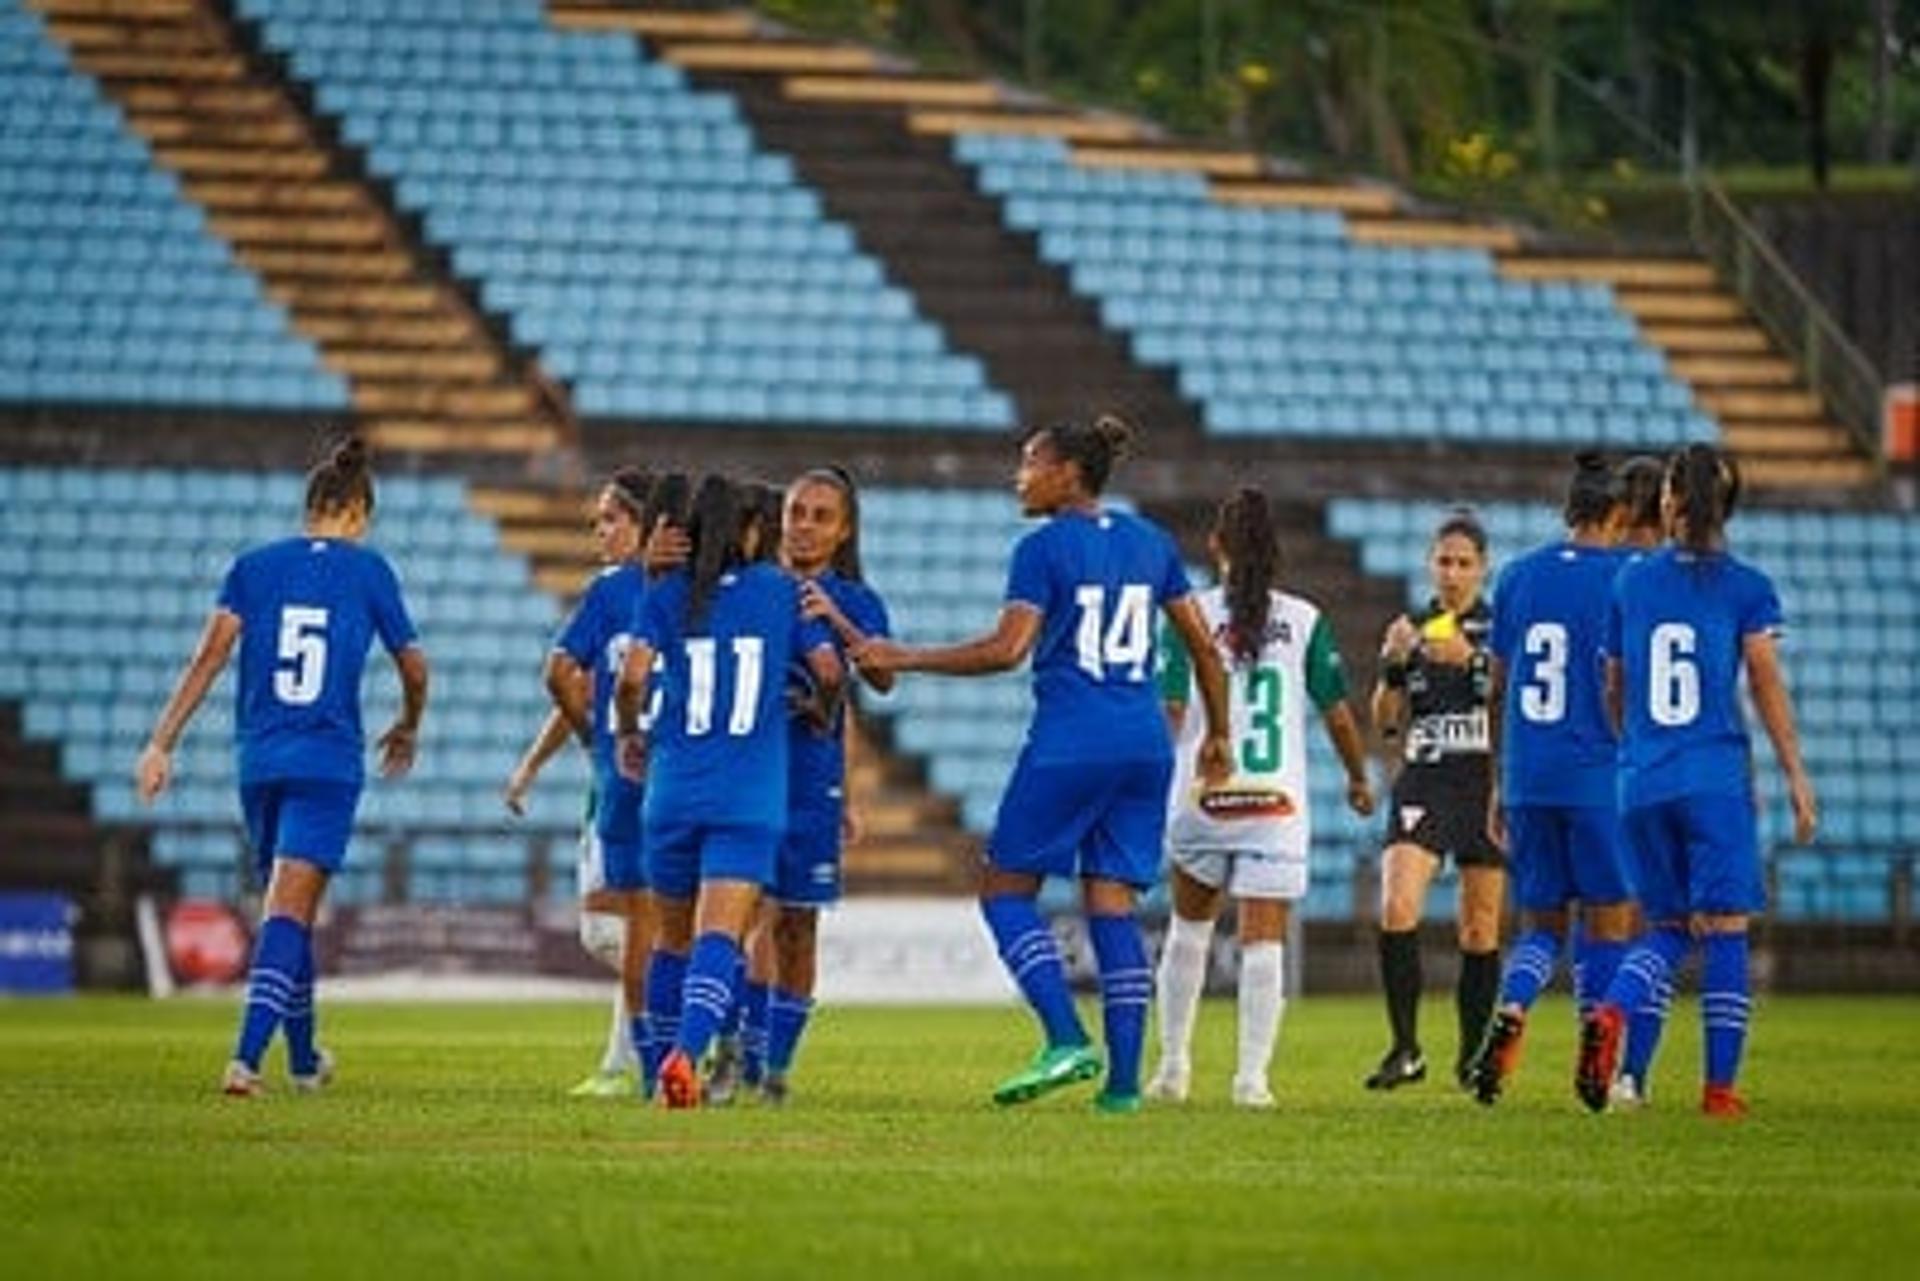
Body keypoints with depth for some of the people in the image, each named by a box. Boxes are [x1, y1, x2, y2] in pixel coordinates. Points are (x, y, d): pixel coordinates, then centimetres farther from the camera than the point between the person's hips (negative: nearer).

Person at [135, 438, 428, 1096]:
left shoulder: (254, 566, 5)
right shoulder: (368, 570, 2)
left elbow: (210, 655, -3)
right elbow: (414, 667, 10)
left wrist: (161, 744, -4)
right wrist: (407, 728, 30)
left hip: (260, 761, 3)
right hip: (329, 761, -3)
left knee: (286, 909, 18)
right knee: (289, 911, -9)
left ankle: (304, 1058, 31)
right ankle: (246, 1058, -25)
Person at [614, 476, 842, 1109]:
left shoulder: (667, 596, 4)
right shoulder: (781, 592, 5)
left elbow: (633, 679, -7)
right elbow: (829, 672, 2)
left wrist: (629, 734, 12)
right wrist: (818, 712, 24)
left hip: (674, 792, 2)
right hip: (751, 800, -1)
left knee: (673, 938, 17)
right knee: (719, 937, -11)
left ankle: (667, 1060, 24)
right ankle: (685, 1054, -31)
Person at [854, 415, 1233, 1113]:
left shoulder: (1045, 547, -6)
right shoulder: (1150, 543, 13)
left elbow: (1007, 649, -15)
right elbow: (1203, 646, 16)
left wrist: (903, 658, -8)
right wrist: (1218, 735, 27)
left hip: (1069, 745, -6)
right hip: (1145, 743, 6)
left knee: (1006, 890, 4)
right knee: (1112, 901, 7)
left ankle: (1067, 1039, -13)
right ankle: (1124, 1078, -1)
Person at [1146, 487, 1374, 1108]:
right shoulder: (1304, 620, 1)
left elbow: (1170, 712, -7)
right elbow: (1337, 711, 3)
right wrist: (1359, 779, 18)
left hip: (1203, 796, 1)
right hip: (1279, 801, -1)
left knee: (1189, 925, 19)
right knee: (1264, 941, 1)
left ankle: (1174, 1067, 19)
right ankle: (1252, 1076, -7)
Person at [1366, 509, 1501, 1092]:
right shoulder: (1412, 630, 10)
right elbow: (1386, 724, 7)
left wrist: (1471, 661, -22)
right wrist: (1393, 665, -9)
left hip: (1488, 785, -1)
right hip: (1423, 785, 2)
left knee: (1480, 933, 2)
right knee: (1397, 910, -17)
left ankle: (1473, 1055, 15)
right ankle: (1405, 1049, -11)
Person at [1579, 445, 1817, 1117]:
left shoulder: (1631, 583, 8)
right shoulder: (1747, 588, -2)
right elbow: (1767, 686, -5)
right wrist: (1796, 777, -1)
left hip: (1643, 784, 3)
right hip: (1717, 778, -3)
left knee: (1667, 928, 14)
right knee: (1725, 930, 2)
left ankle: (1610, 1013, -14)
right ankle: (1720, 1086, -2)